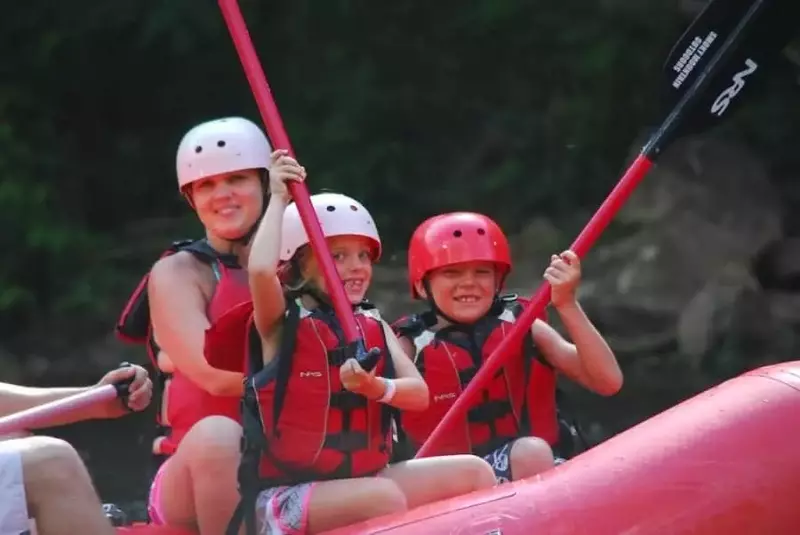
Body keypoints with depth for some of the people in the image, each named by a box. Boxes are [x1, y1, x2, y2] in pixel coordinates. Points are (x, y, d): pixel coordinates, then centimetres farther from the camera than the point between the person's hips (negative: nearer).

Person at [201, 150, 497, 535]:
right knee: (386, 498, -33)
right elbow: (260, 270, -27)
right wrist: (278, 199, -14)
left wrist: (377, 388, -21)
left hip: (364, 480, 7)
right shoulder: (282, 324, -4)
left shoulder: (374, 327, 13)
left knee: (474, 473, -3)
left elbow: (418, 394, 1)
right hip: (286, 495, -7)